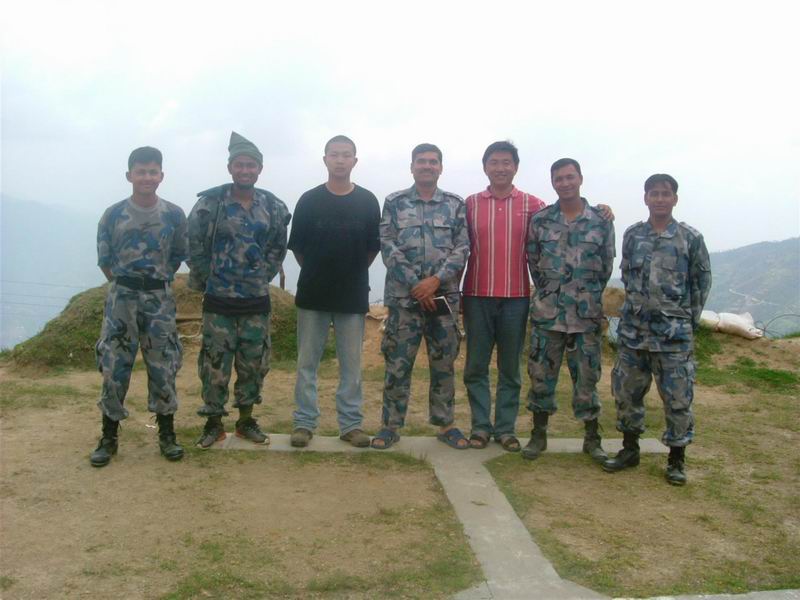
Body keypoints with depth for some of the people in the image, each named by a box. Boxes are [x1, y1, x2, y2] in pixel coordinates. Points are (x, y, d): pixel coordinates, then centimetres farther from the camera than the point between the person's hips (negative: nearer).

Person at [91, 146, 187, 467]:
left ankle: (167, 434, 16)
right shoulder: (113, 214, -2)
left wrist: (159, 278, 5)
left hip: (160, 298, 0)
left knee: (163, 366, 3)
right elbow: (104, 259, 6)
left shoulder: (174, 215, -2)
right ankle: (109, 437, 14)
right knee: (114, 367, 2)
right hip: (121, 297, 0)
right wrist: (125, 283, 4)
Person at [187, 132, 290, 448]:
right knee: (215, 364, 3)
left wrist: (263, 277, 8)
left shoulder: (273, 206, 3)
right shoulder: (210, 203, -7)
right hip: (219, 300, -3)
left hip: (257, 301, 3)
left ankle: (246, 420, 24)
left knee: (254, 363, 10)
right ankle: (213, 422, 17)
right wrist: (207, 281, 0)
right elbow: (195, 247, -2)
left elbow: (278, 248, 13)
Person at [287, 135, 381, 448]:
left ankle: (351, 423, 16)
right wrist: (316, 273, 9)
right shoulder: (309, 200, 1)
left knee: (351, 364, 6)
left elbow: (373, 247, 8)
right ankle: (304, 422, 15)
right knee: (307, 363, 5)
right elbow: (297, 246, 7)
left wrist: (353, 272, 9)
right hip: (313, 295, 0)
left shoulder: (368, 201, 2)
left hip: (353, 296, 0)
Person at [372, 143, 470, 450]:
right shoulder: (394, 202, 4)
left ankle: (445, 424, 22)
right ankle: (390, 425, 15)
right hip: (403, 296, -1)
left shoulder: (455, 205, 8)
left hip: (444, 296, 2)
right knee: (398, 364, 3)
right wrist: (416, 285, -12)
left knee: (443, 363, 10)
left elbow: (462, 248, 0)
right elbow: (388, 247, -4)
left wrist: (436, 280, -13)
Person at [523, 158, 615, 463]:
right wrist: (549, 293, 9)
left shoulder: (601, 221, 1)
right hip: (547, 312, 1)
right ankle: (539, 434, 20)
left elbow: (607, 266, 7)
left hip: (587, 314, 0)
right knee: (541, 374, 6)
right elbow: (533, 262, 7)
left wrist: (590, 297, 9)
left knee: (586, 377, 7)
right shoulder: (540, 220, 1)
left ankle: (592, 438, 22)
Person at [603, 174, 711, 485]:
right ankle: (630, 448, 27)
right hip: (634, 328, 3)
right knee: (626, 390, 10)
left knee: (677, 396, 1)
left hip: (674, 333, -3)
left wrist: (688, 318, 5)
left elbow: (702, 281, 5)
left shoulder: (691, 238, -2)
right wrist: (637, 306, 10)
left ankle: (677, 458, 17)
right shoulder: (632, 235, 5)